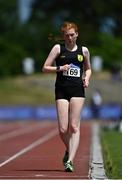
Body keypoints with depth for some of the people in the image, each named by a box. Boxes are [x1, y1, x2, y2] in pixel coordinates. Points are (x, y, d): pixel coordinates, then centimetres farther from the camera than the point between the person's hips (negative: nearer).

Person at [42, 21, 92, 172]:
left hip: (78, 90, 1)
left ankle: (70, 160, -11)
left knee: (74, 127, -9)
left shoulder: (83, 50, 12)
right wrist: (60, 68, -11)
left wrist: (86, 78, 5)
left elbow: (88, 68, 26)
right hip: (61, 90, -1)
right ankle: (69, 150, 25)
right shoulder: (58, 48, 6)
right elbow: (45, 68, 5)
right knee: (63, 129, -5)